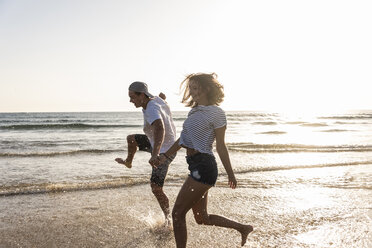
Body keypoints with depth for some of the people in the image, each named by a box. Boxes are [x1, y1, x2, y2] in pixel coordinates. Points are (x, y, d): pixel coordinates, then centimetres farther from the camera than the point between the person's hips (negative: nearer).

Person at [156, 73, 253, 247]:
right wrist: (166, 155, 18)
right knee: (202, 218, 18)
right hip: (196, 166, 9)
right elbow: (183, 138, 21)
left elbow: (220, 146, -8)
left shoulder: (216, 113, -9)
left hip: (204, 167, -9)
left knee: (177, 213, -4)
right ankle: (243, 228, 34)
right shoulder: (195, 111, 16)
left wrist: (230, 174, -3)